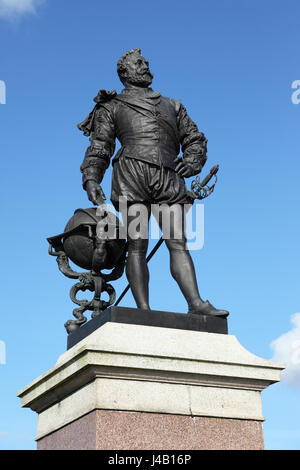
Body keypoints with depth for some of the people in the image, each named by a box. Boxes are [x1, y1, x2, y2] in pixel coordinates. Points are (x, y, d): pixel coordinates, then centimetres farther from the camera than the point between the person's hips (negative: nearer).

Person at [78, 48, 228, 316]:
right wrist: (91, 180, -5)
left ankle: (196, 304, -18)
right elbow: (99, 148, 12)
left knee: (178, 243, -9)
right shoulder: (113, 107, 21)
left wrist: (191, 162, 4)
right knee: (137, 245, -9)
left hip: (169, 178, 3)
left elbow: (195, 139, 26)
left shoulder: (171, 105, 30)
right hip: (131, 174, -2)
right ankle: (144, 311, -12)